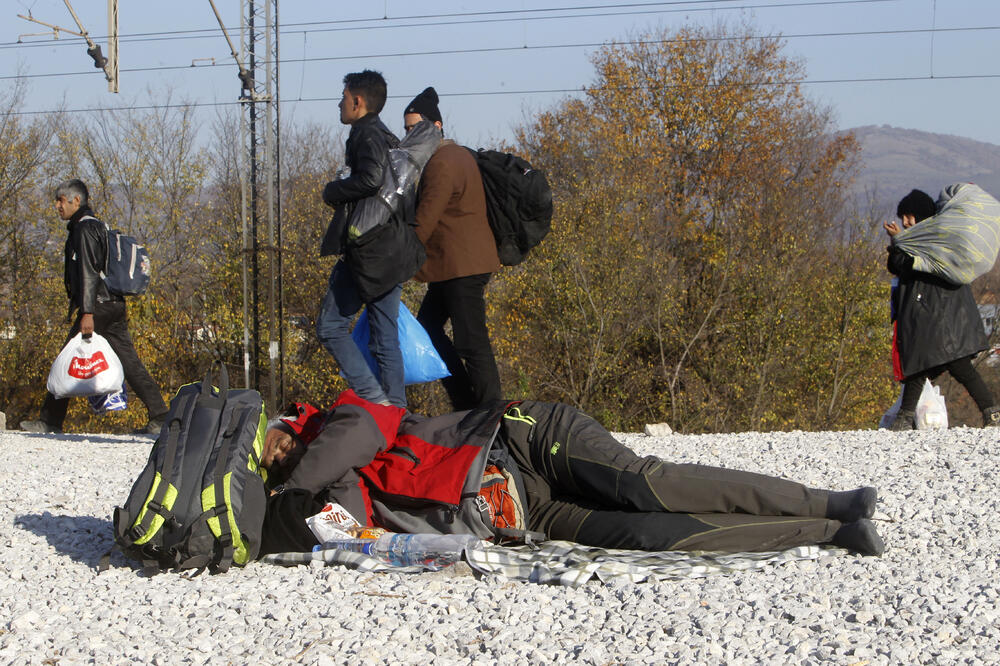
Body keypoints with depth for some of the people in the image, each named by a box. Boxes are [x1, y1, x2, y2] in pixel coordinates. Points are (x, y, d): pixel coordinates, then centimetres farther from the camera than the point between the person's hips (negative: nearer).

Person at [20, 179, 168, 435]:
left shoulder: (84, 229, -9)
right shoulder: (98, 226, 21)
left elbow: (88, 273, -18)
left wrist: (87, 312, -23)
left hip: (98, 306, -9)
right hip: (116, 304, 9)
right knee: (129, 362, 4)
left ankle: (50, 421, 2)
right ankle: (160, 417, -2)